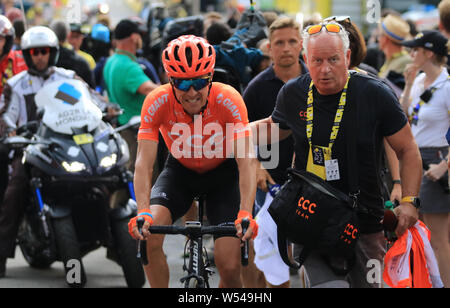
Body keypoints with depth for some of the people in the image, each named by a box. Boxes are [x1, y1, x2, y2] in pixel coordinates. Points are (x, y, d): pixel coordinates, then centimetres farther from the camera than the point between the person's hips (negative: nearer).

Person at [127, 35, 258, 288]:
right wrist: (143, 213, -45)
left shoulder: (228, 100, -29)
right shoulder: (158, 103, -26)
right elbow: (144, 163, -29)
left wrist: (245, 214, -46)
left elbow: (247, 160, -33)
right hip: (180, 171, 1)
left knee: (230, 266, -14)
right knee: (148, 233, -25)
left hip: (222, 172, -1)